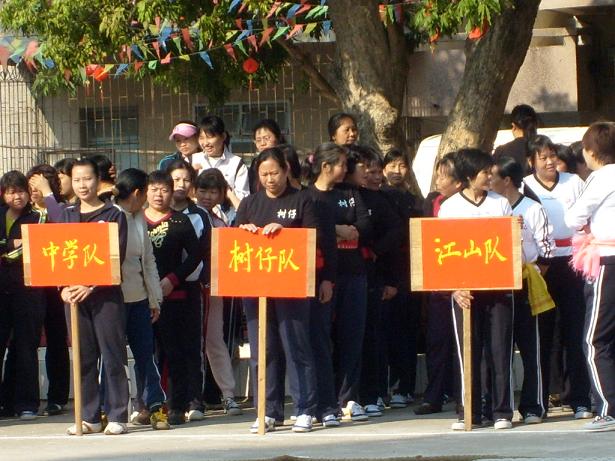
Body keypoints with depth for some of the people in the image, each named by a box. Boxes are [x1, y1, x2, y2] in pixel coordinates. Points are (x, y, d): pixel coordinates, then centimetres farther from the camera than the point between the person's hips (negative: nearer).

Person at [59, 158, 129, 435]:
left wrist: (90, 286, -16)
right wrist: (64, 287, -6)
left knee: (112, 357, -4)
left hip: (105, 294, -4)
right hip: (75, 295, 4)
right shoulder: (66, 215, 13)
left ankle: (117, 416, -2)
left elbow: (116, 257, -7)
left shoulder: (113, 215, 0)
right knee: (84, 357, 5)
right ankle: (88, 417, 10)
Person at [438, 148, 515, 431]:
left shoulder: (500, 204, 9)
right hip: (464, 289, -1)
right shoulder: (449, 207, 4)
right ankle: (469, 413, 5)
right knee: (467, 351, 0)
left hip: (497, 287, 1)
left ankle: (502, 410, 3)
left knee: (500, 350, -2)